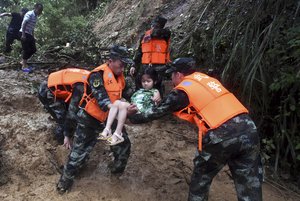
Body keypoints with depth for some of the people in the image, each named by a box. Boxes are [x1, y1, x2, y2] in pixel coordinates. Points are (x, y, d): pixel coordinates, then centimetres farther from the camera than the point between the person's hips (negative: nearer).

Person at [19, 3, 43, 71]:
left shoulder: (35, 16, 13)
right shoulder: (29, 14, -13)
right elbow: (23, 24, -18)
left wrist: (33, 37, 19)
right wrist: (23, 35, -23)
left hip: (29, 34, 9)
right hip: (25, 33, -9)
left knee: (33, 49, 8)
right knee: (26, 49, -7)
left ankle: (23, 61, 21)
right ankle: (24, 66, 1)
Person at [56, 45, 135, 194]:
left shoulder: (119, 76, 2)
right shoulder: (98, 75, -24)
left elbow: (125, 93, 13)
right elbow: (102, 99, -35)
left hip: (110, 118, 7)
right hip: (90, 119, -7)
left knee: (123, 145, 12)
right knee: (80, 151, 3)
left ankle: (117, 169, 38)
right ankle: (66, 180, 26)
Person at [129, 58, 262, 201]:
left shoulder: (182, 90, 2)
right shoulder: (206, 79, 21)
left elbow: (157, 112, 10)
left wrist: (132, 118, 26)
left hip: (221, 137, -6)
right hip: (249, 130, 7)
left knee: (201, 178, 20)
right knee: (250, 188, 13)